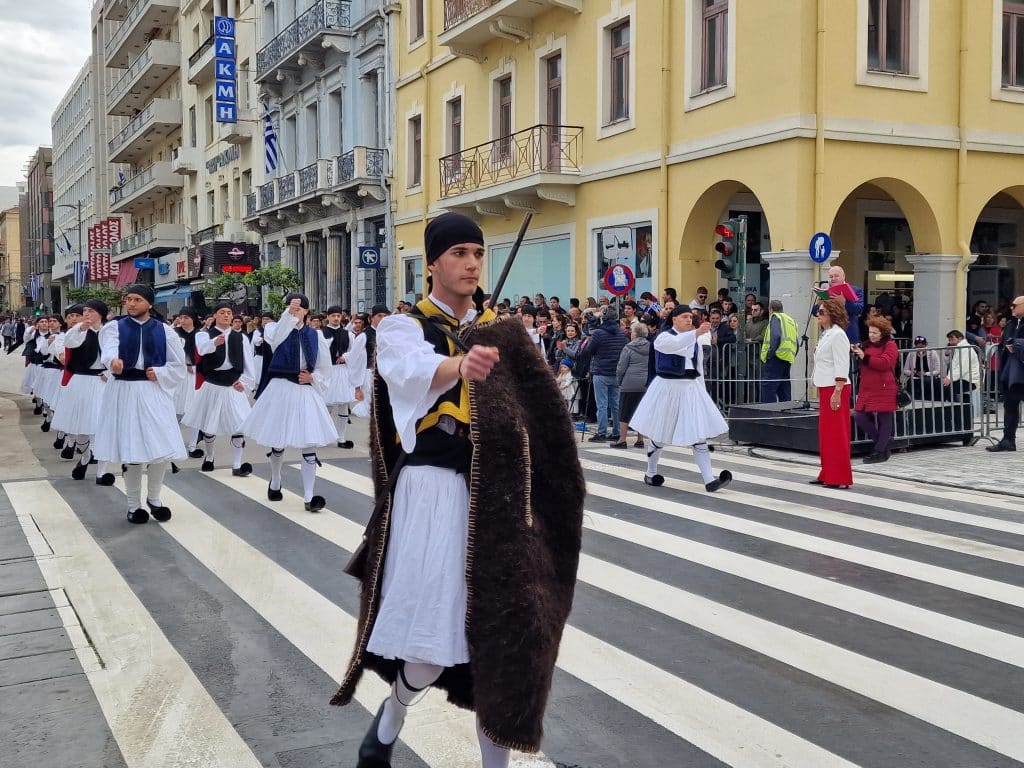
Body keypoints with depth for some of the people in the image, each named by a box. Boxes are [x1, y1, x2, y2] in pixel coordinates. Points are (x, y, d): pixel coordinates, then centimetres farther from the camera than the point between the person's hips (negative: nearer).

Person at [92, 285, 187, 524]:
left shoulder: (164, 331, 5)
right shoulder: (114, 328, 1)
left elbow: (179, 365, 9)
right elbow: (108, 350, -22)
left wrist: (159, 373, -7)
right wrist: (113, 361, -43)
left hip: (154, 393, 1)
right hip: (124, 392, -1)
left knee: (161, 449, -2)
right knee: (131, 451, 3)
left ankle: (153, 498, 22)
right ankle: (133, 504, 19)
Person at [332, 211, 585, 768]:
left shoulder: (501, 333, 13)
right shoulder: (402, 328, -2)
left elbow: (528, 412, 15)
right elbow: (414, 372, -27)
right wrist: (460, 366, -49)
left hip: (498, 492, 4)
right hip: (436, 490, -4)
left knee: (504, 629, 2)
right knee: (437, 632, -6)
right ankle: (389, 720, 28)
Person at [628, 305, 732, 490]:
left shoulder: (694, 341, 12)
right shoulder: (664, 337, -8)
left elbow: (699, 369, 17)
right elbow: (676, 343, -32)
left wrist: (701, 392, 13)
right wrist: (696, 333, -44)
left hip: (691, 388, 5)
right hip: (667, 388, -5)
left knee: (700, 435, -5)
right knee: (658, 435, 8)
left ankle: (709, 480, -9)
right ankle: (651, 474, 28)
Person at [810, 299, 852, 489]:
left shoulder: (837, 335, -12)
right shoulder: (825, 334, 17)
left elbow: (842, 366, -18)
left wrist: (837, 392, -22)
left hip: (835, 388, -10)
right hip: (825, 388, 10)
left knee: (836, 433, -5)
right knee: (825, 433, 12)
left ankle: (839, 478, -1)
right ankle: (827, 475, 18)